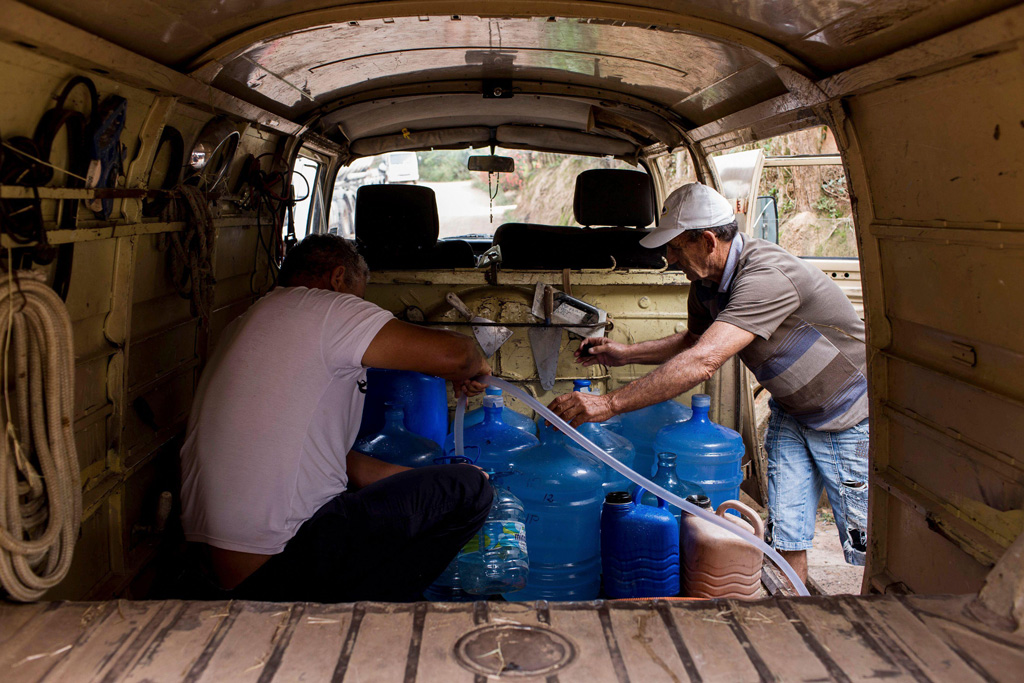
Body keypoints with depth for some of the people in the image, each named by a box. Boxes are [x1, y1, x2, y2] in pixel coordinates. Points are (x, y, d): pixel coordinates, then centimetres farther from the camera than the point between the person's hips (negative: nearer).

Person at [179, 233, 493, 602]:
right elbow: (451, 353, -18)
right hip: (278, 569, -10)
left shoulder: (250, 323, 20)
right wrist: (474, 364, 7)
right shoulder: (321, 308, -9)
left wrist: (424, 479, 23)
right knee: (467, 489, -4)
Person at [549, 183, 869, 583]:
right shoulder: (706, 280, -5)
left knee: (864, 543, 4)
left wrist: (610, 403, -44)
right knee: (784, 536, 5)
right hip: (790, 411, 8)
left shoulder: (766, 278, -35)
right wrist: (624, 354, 0)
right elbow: (696, 340, 14)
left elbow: (703, 362, -43)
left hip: (849, 415, -7)